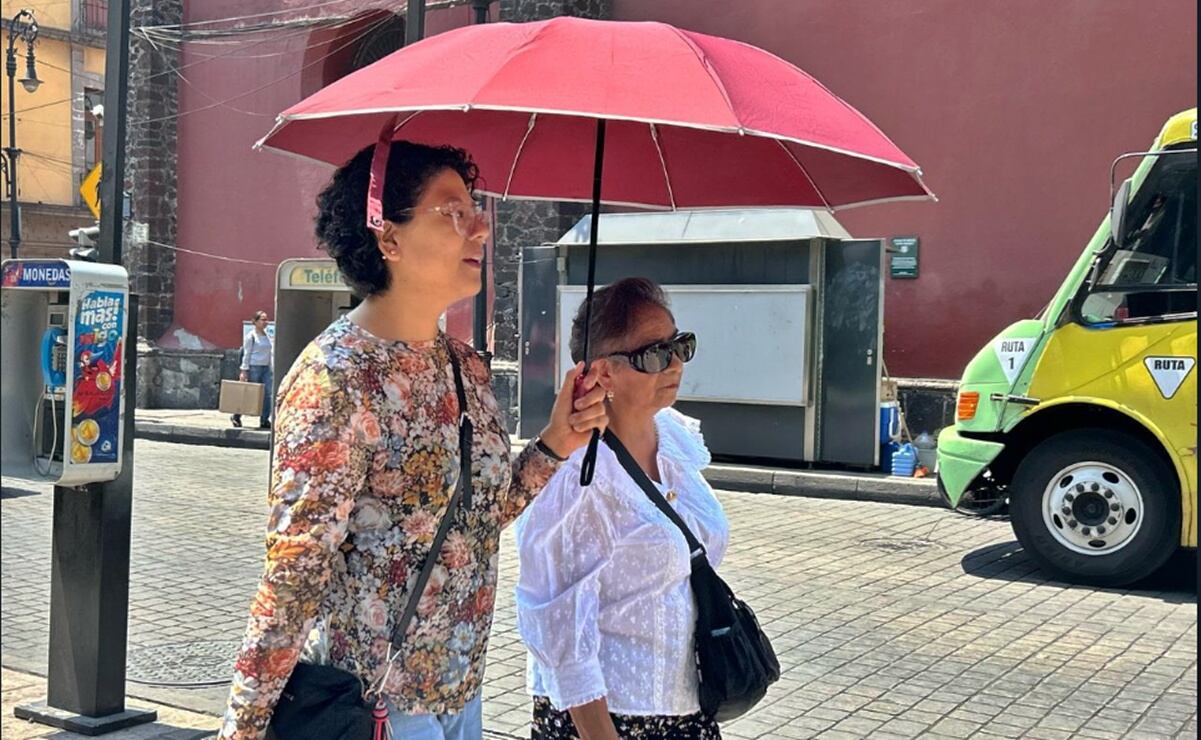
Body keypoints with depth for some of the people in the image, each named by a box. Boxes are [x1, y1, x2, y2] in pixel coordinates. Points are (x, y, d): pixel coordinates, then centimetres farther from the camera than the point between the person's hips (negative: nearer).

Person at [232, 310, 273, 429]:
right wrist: (244, 370, -11)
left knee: (267, 394, -3)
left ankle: (264, 420, 1)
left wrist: (270, 369, 15)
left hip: (265, 368, 6)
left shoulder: (267, 336, 14)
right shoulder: (251, 336, -6)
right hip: (254, 367, -6)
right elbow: (246, 354, -7)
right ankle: (236, 417, 17)